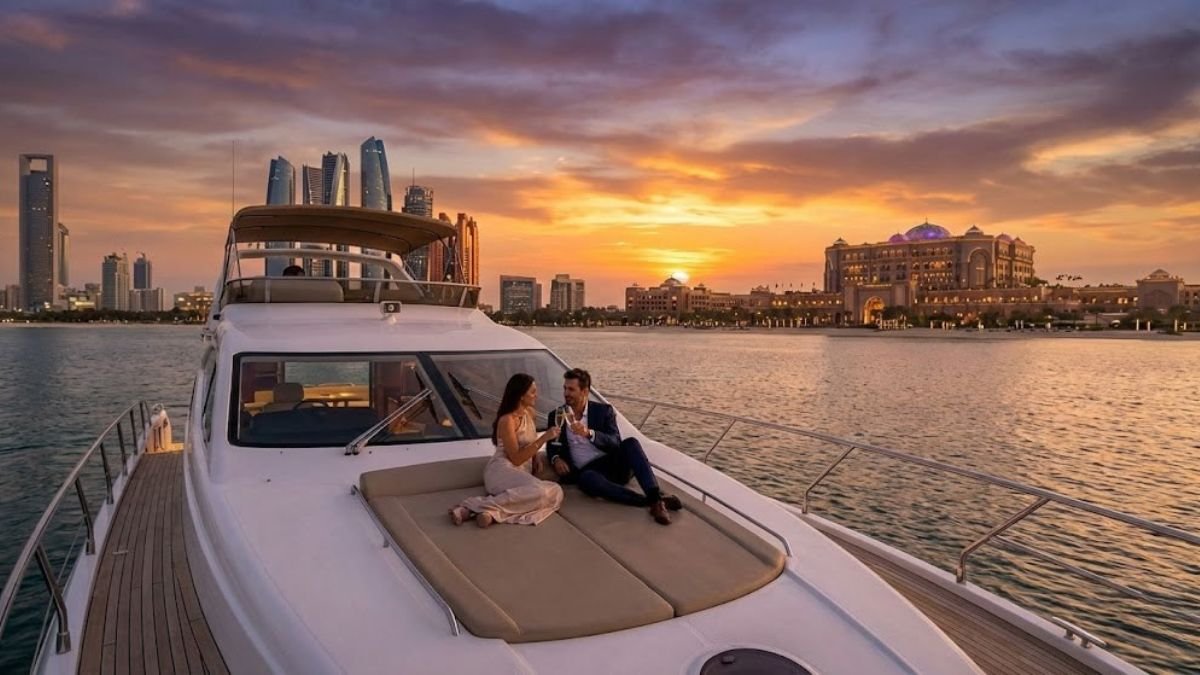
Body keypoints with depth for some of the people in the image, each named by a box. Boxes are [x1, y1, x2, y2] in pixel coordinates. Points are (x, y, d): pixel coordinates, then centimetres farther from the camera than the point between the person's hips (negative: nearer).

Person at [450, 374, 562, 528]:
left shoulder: (529, 412, 13)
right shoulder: (507, 420, -12)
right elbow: (516, 458, -15)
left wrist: (536, 456, 9)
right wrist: (544, 438, -17)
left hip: (521, 473, 8)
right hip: (503, 470, -8)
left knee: (554, 492, -27)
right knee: (541, 491, -37)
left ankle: (493, 512, -31)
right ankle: (478, 507, -31)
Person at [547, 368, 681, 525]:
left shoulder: (603, 410, 4)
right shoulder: (556, 415, 10)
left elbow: (615, 443, -9)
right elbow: (551, 446, 15)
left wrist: (588, 433, -26)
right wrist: (556, 459, -9)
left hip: (614, 465, 1)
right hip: (587, 471, 0)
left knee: (631, 443, -30)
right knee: (587, 479, -38)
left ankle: (656, 497, -39)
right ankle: (652, 502, -39)